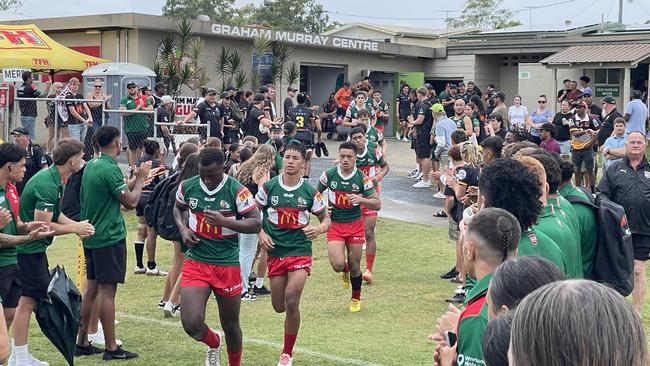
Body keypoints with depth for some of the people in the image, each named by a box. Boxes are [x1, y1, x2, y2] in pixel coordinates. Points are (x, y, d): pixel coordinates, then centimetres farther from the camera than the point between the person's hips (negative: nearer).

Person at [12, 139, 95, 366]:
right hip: (30, 248, -10)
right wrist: (75, 228, -15)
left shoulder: (53, 178, 9)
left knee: (30, 300, 15)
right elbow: (43, 225, -25)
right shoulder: (48, 185, -23)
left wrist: (77, 225, 2)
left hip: (34, 248, 10)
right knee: (28, 301, -5)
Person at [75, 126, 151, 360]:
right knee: (107, 291, -5)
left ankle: (82, 343, 20)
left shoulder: (91, 165, 10)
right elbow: (130, 202, -16)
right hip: (110, 238, -9)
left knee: (91, 288, 14)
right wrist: (140, 179, -2)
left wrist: (135, 179, 17)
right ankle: (111, 348, 1)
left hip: (91, 236, 9)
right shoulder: (110, 169, -18)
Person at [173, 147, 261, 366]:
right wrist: (183, 229, -1)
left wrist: (224, 221, -28)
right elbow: (178, 208, 19)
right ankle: (214, 344, 24)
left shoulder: (236, 191, -12)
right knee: (191, 324, -11)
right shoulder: (187, 187, -3)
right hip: (196, 262, 2)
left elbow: (256, 224, -14)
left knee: (230, 324, 10)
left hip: (227, 264, -2)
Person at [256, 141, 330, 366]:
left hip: (300, 251, -2)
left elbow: (326, 218, 8)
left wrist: (319, 229, -14)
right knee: (279, 306, 6)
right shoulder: (269, 187, -2)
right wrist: (261, 233, -6)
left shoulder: (310, 192, -3)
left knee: (291, 301, -17)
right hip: (275, 252, 2)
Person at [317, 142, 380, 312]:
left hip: (355, 224, 0)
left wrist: (361, 199, -25)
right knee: (337, 264, -16)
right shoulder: (329, 174, -6)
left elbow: (377, 204, -8)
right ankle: (344, 272, 23)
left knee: (354, 266, 6)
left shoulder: (362, 178, -8)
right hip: (334, 224, 0)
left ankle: (356, 299, 31)